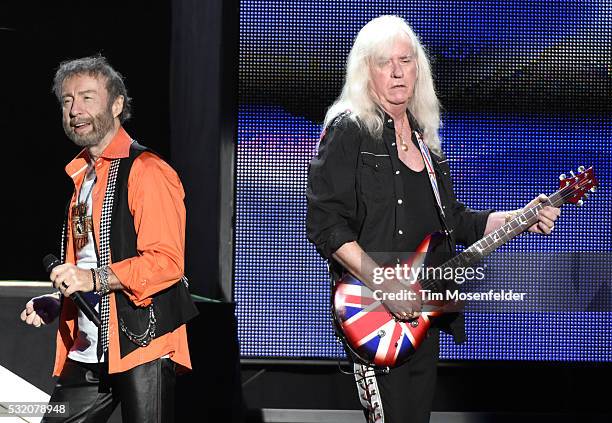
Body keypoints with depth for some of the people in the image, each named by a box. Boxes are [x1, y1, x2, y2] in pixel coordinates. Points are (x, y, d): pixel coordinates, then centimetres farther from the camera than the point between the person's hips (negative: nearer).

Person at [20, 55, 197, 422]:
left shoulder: (146, 171, -9)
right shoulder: (83, 174, 20)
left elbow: (167, 262, -19)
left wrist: (95, 278, -27)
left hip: (142, 348, -8)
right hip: (86, 353, 8)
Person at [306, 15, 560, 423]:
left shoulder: (424, 138, 15)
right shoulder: (350, 131, -8)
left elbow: (454, 220, 19)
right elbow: (325, 223, -16)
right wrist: (384, 285, -22)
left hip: (422, 311, 8)